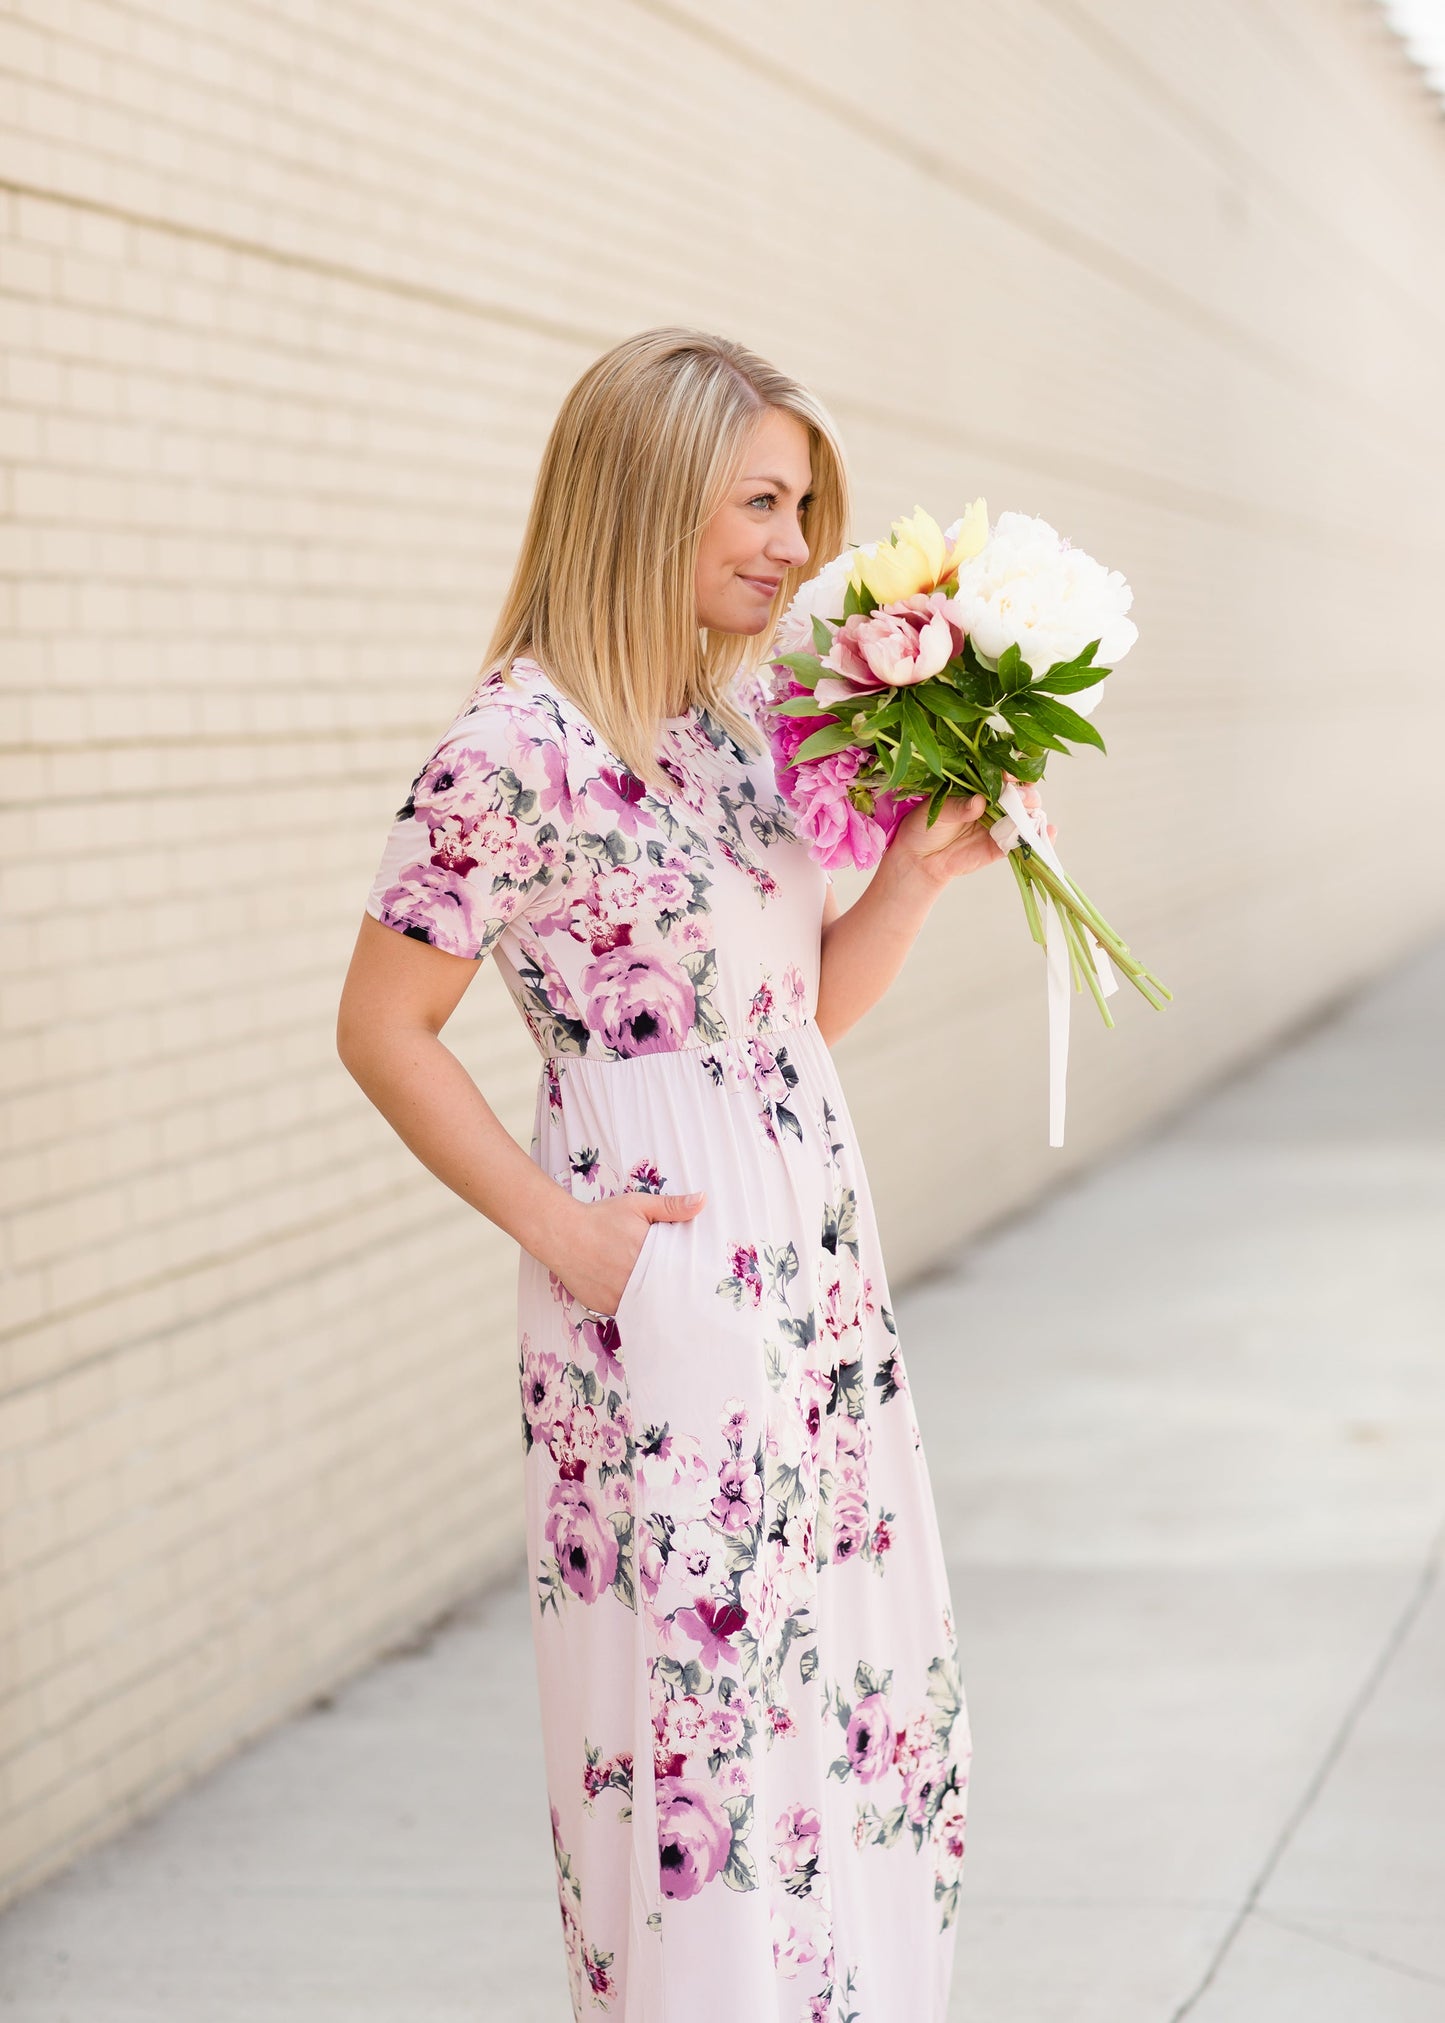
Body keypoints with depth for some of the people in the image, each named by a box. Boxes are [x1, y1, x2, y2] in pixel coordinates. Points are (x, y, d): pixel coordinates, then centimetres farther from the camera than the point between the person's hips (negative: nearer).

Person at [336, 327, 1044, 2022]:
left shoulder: (751, 717, 9)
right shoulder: (519, 745, -14)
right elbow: (384, 1029, -10)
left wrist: (919, 869, 0)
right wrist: (556, 1225, -12)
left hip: (819, 1267, 8)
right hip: (660, 1278, -8)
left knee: (865, 1684, 13)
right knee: (699, 1699, 1)